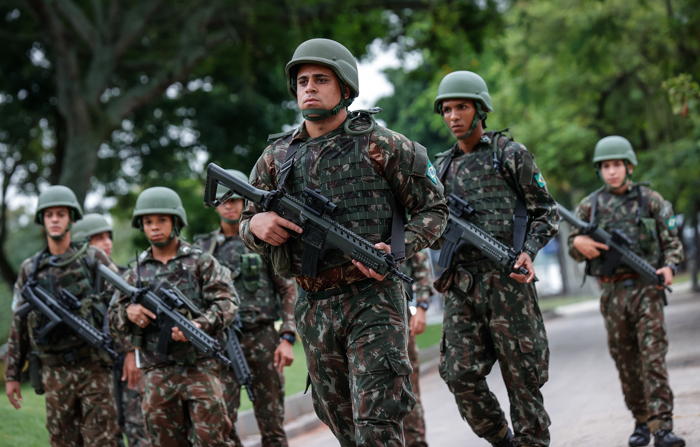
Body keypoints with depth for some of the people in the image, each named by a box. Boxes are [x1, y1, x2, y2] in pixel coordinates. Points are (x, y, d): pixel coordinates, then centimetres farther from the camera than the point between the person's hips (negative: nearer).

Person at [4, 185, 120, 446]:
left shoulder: (93, 259, 2)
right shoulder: (30, 270, 9)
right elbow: (18, 326, 13)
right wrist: (12, 375, 11)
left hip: (94, 368, -3)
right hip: (55, 373, 3)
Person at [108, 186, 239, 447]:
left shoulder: (201, 263, 5)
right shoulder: (136, 273, 13)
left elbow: (227, 302, -4)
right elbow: (113, 316, 18)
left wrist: (200, 325, -21)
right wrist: (128, 311, -6)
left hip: (200, 367, -3)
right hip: (157, 374, 3)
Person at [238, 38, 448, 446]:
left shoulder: (381, 145, -1)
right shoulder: (277, 157, 10)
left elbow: (434, 209, 4)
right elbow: (247, 229, 16)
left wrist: (397, 251, -13)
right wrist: (257, 225, -8)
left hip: (372, 301, -5)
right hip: (313, 309, 5)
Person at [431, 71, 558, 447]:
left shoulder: (511, 155, 4)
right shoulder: (442, 167, 16)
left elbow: (547, 213, 5)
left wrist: (529, 251, -12)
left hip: (507, 280, -4)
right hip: (461, 285, 4)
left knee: (521, 374, -1)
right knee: (461, 376, -4)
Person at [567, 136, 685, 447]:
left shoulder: (651, 200, 4)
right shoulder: (589, 206, 8)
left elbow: (672, 241, 7)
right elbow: (575, 249, 12)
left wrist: (669, 267, -13)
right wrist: (578, 243, -12)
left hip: (645, 287, -2)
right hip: (612, 293, 2)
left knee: (653, 356, -11)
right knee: (625, 361, 7)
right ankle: (641, 421, 19)